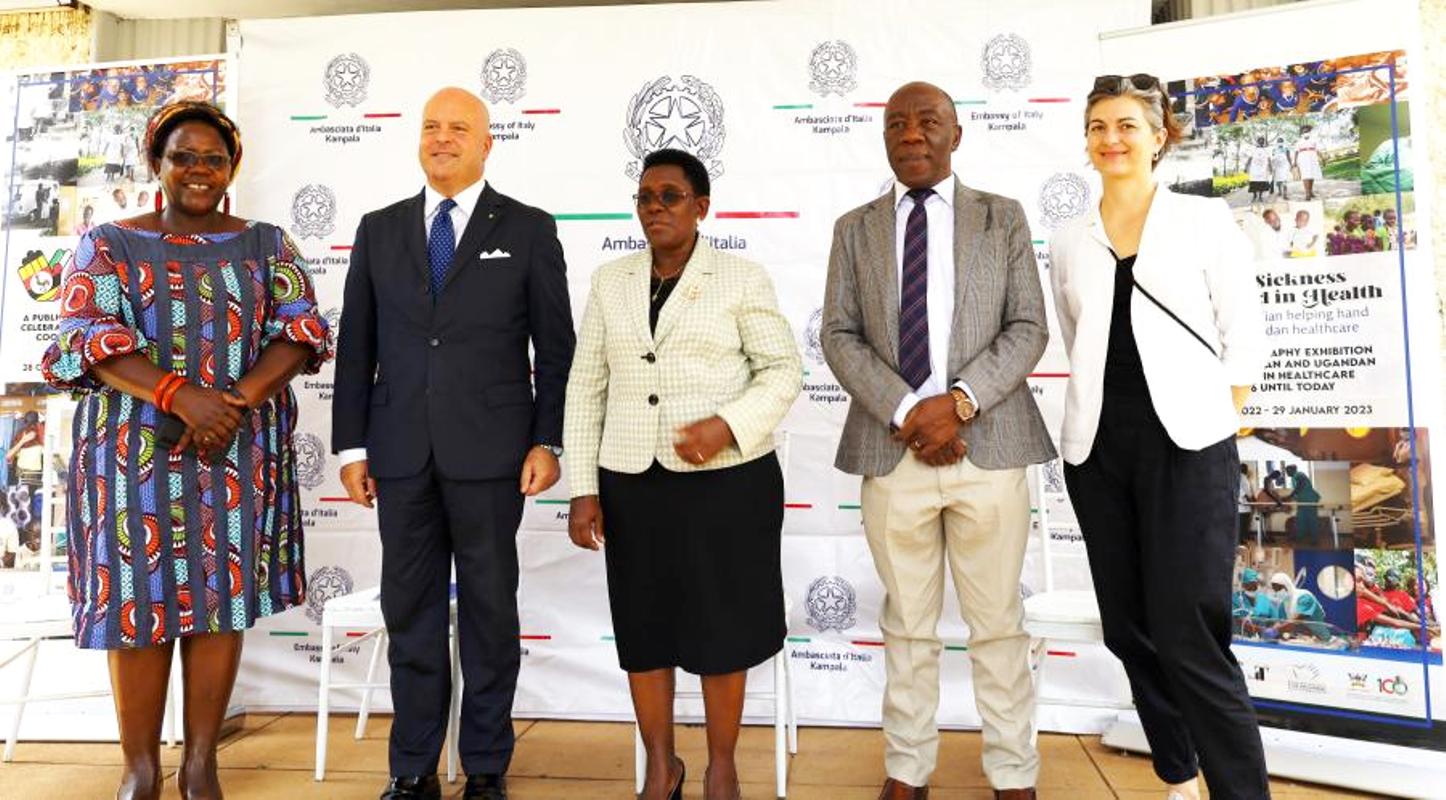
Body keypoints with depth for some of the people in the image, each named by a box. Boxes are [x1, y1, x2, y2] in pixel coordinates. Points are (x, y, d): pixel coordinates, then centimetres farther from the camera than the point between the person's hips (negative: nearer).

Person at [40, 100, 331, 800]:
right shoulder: (108, 244, 6)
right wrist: (181, 395, -22)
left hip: (240, 451, 1)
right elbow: (87, 338, -6)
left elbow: (299, 330, -1)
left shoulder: (266, 244, 9)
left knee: (223, 596, 3)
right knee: (138, 599, 2)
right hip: (136, 447, -1)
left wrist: (238, 399, -18)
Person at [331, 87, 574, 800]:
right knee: (409, 612, 9)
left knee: (490, 611, 6)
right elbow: (356, 346, 10)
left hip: (490, 451, -2)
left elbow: (555, 347, 1)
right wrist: (351, 446, 5)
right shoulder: (379, 230, 11)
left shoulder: (528, 230, 3)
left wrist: (547, 441, -6)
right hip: (401, 453, 3)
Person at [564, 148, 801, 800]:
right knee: (642, 628, 11)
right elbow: (586, 388, 8)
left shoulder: (741, 278, -1)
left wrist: (730, 424, -19)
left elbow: (784, 370, -2)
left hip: (727, 481, -3)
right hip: (633, 484, 3)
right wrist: (583, 488, 2)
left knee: (721, 629, 7)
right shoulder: (610, 281, 9)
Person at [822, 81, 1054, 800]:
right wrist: (905, 412, -11)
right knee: (907, 624, 10)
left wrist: (959, 402, -12)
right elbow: (839, 335, 3)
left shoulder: (1003, 218, 9)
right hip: (890, 449, 1)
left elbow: (1028, 327, 2)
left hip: (988, 444, 0)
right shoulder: (854, 228, 11)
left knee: (998, 621, 7)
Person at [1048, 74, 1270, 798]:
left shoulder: (1206, 222, 1)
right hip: (1098, 449, 4)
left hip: (1186, 446, -4)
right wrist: (1101, 412, 9)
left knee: (1189, 640, -9)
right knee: (1129, 632, 10)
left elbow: (1244, 338, 2)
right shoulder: (1068, 242, 9)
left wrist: (1216, 429, -2)